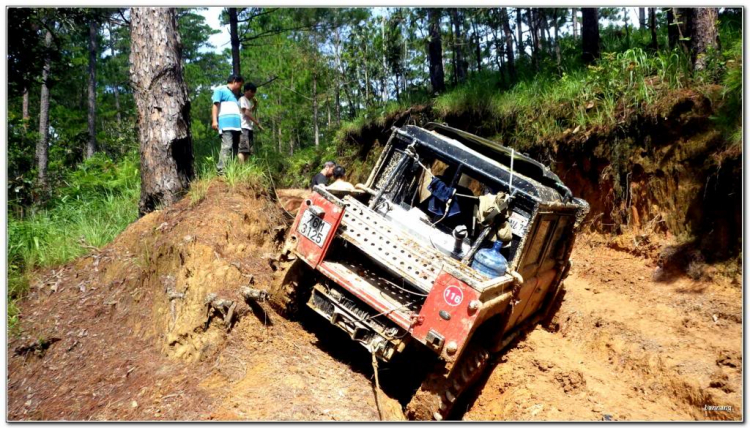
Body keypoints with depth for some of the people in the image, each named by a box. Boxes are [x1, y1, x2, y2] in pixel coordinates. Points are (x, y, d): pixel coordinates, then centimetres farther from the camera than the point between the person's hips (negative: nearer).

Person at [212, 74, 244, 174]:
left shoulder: (234, 95, 33)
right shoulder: (221, 90, 10)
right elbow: (215, 105, -2)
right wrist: (214, 120, -14)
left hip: (236, 125, 9)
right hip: (226, 124, -9)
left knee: (235, 148, 2)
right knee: (227, 146, -21)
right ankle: (221, 171, -28)